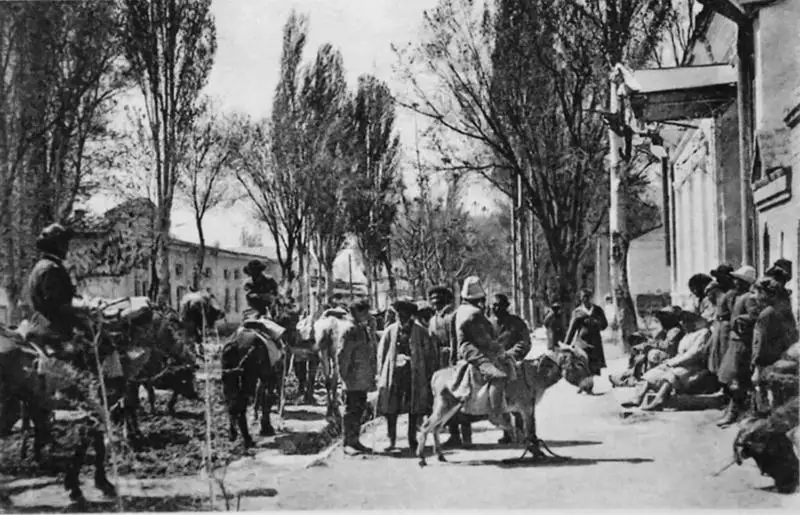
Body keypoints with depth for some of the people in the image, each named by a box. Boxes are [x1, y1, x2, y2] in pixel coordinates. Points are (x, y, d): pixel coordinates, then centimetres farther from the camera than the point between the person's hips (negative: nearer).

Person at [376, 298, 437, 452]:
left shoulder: (420, 331, 2)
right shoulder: (390, 331, 5)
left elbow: (430, 353, 6)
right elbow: (381, 354, 9)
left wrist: (429, 375, 1)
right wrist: (381, 375, 2)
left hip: (415, 374, 0)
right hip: (393, 374, 1)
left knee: (414, 409, 4)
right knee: (390, 409, -1)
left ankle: (412, 439, 17)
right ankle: (392, 441, 9)